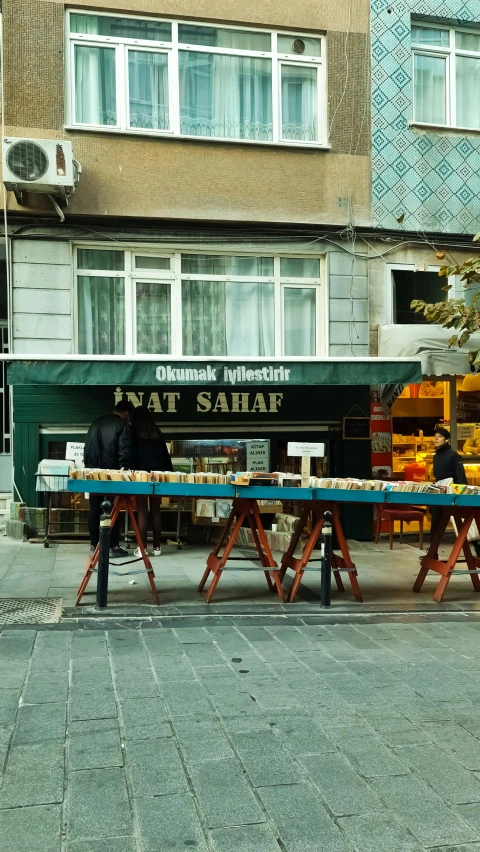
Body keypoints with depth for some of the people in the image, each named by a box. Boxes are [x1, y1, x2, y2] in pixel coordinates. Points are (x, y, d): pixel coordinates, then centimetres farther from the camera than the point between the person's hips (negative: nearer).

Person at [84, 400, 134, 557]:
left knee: (94, 508, 9)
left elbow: (87, 447, 16)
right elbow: (124, 451, -12)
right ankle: (113, 547, 1)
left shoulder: (97, 422, 14)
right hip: (111, 472, -5)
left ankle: (94, 545, 12)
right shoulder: (123, 425, -5)